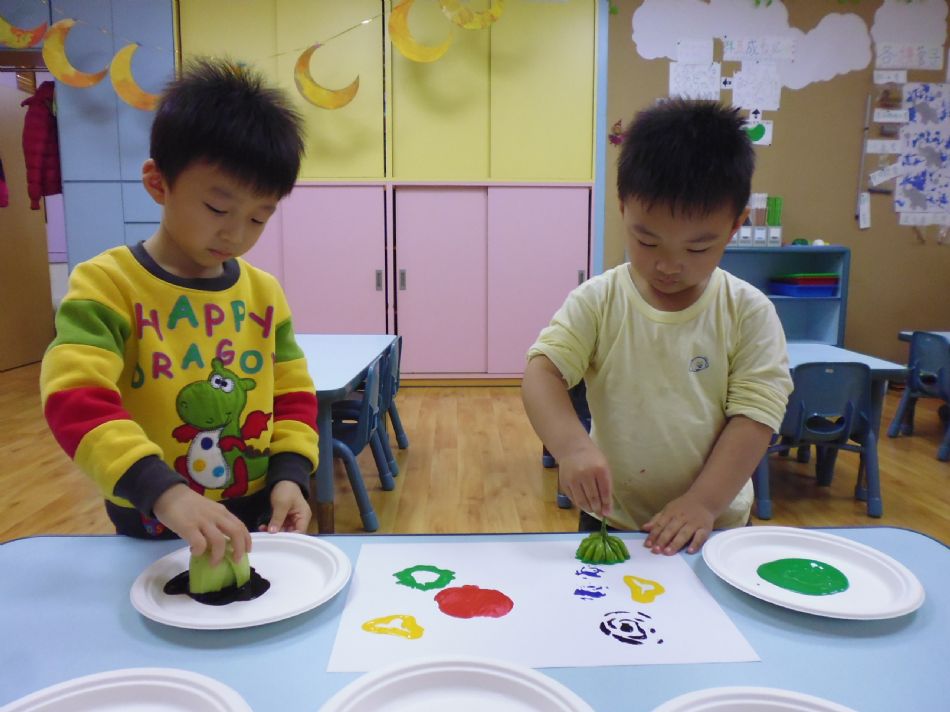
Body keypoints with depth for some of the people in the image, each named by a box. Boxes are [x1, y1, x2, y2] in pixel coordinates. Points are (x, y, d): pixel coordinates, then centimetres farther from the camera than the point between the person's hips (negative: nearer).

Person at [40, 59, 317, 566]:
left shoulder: (263, 291, 1)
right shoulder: (108, 285, -13)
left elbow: (292, 393, 7)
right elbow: (75, 398, -24)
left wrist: (291, 473, -8)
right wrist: (162, 491, -36)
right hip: (152, 532, -3)